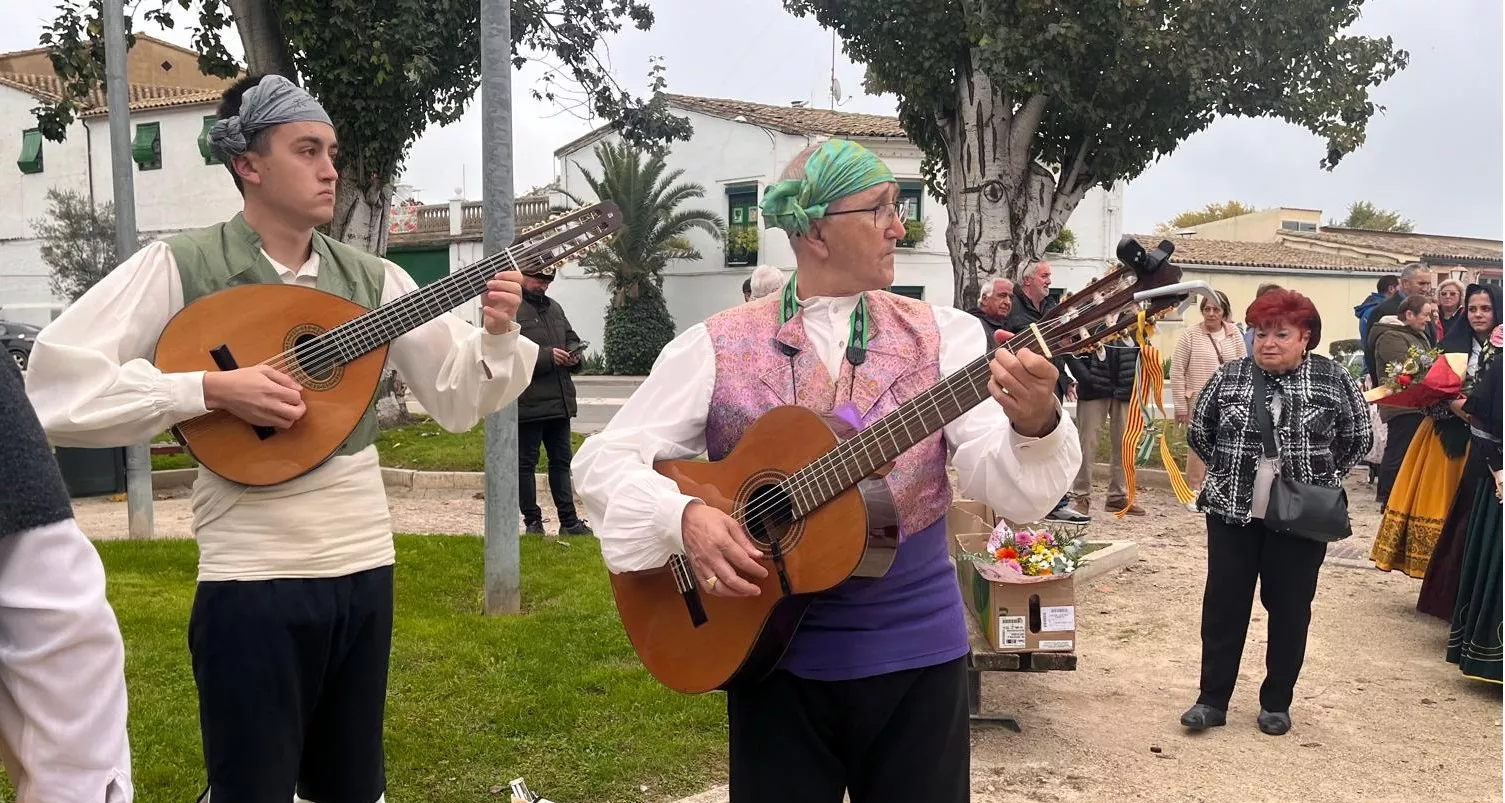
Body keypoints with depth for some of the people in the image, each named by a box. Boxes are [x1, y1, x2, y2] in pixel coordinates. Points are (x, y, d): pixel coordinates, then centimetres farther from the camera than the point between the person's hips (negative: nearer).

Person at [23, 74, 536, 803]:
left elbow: (456, 401, 6)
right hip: (252, 576, -4)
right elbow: (55, 384, -13)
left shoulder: (373, 279, 4)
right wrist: (212, 389, -20)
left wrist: (496, 334, -13)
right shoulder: (180, 265, -7)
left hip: (363, 568, 5)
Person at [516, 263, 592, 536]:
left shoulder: (554, 307, 17)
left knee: (561, 461, 12)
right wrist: (547, 356, -21)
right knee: (525, 463, 2)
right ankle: (532, 522, 12)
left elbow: (571, 337, 26)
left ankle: (569, 521, 18)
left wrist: (573, 353, 3)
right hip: (527, 403, -8)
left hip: (559, 401, 8)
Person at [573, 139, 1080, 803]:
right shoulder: (718, 347, -5)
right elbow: (603, 460, -5)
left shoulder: (942, 336, -3)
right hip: (771, 650, 0)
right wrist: (683, 518, -23)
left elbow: (1010, 491, -12)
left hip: (917, 653, 1)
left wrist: (1034, 424, -34)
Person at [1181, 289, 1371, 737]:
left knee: (1289, 608, 9)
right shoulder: (1228, 377, 0)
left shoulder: (1333, 379, -4)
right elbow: (1198, 433, 10)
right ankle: (1212, 699, 14)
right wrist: (1230, 471, 7)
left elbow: (1359, 438, 5)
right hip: (1232, 512, 1)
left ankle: (1277, 702, 23)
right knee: (1223, 605, 4)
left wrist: (1319, 477, 2)